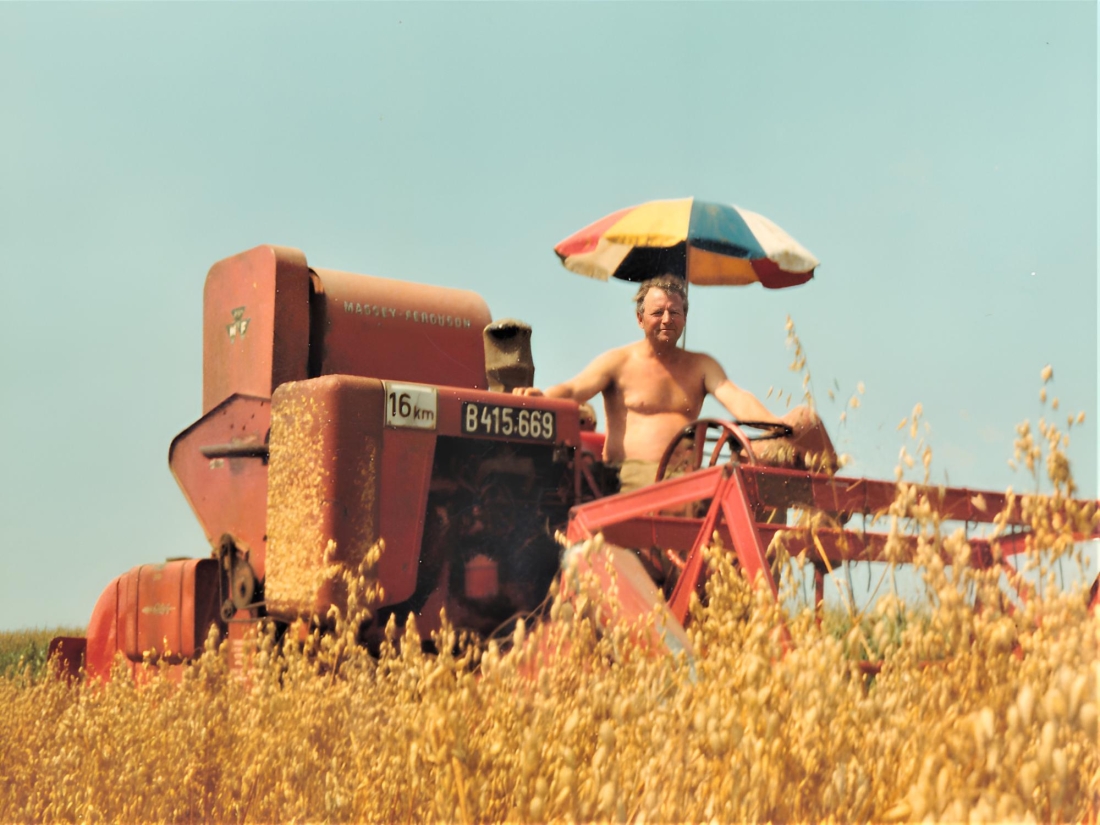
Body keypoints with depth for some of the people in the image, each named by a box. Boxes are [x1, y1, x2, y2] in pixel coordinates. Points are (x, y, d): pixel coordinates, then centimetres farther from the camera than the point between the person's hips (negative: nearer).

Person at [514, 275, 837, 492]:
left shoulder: (700, 366, 21)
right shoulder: (619, 362, 13)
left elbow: (736, 397, 4)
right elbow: (574, 389, -3)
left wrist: (774, 424, -18)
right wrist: (541, 397, -28)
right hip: (630, 477, -3)